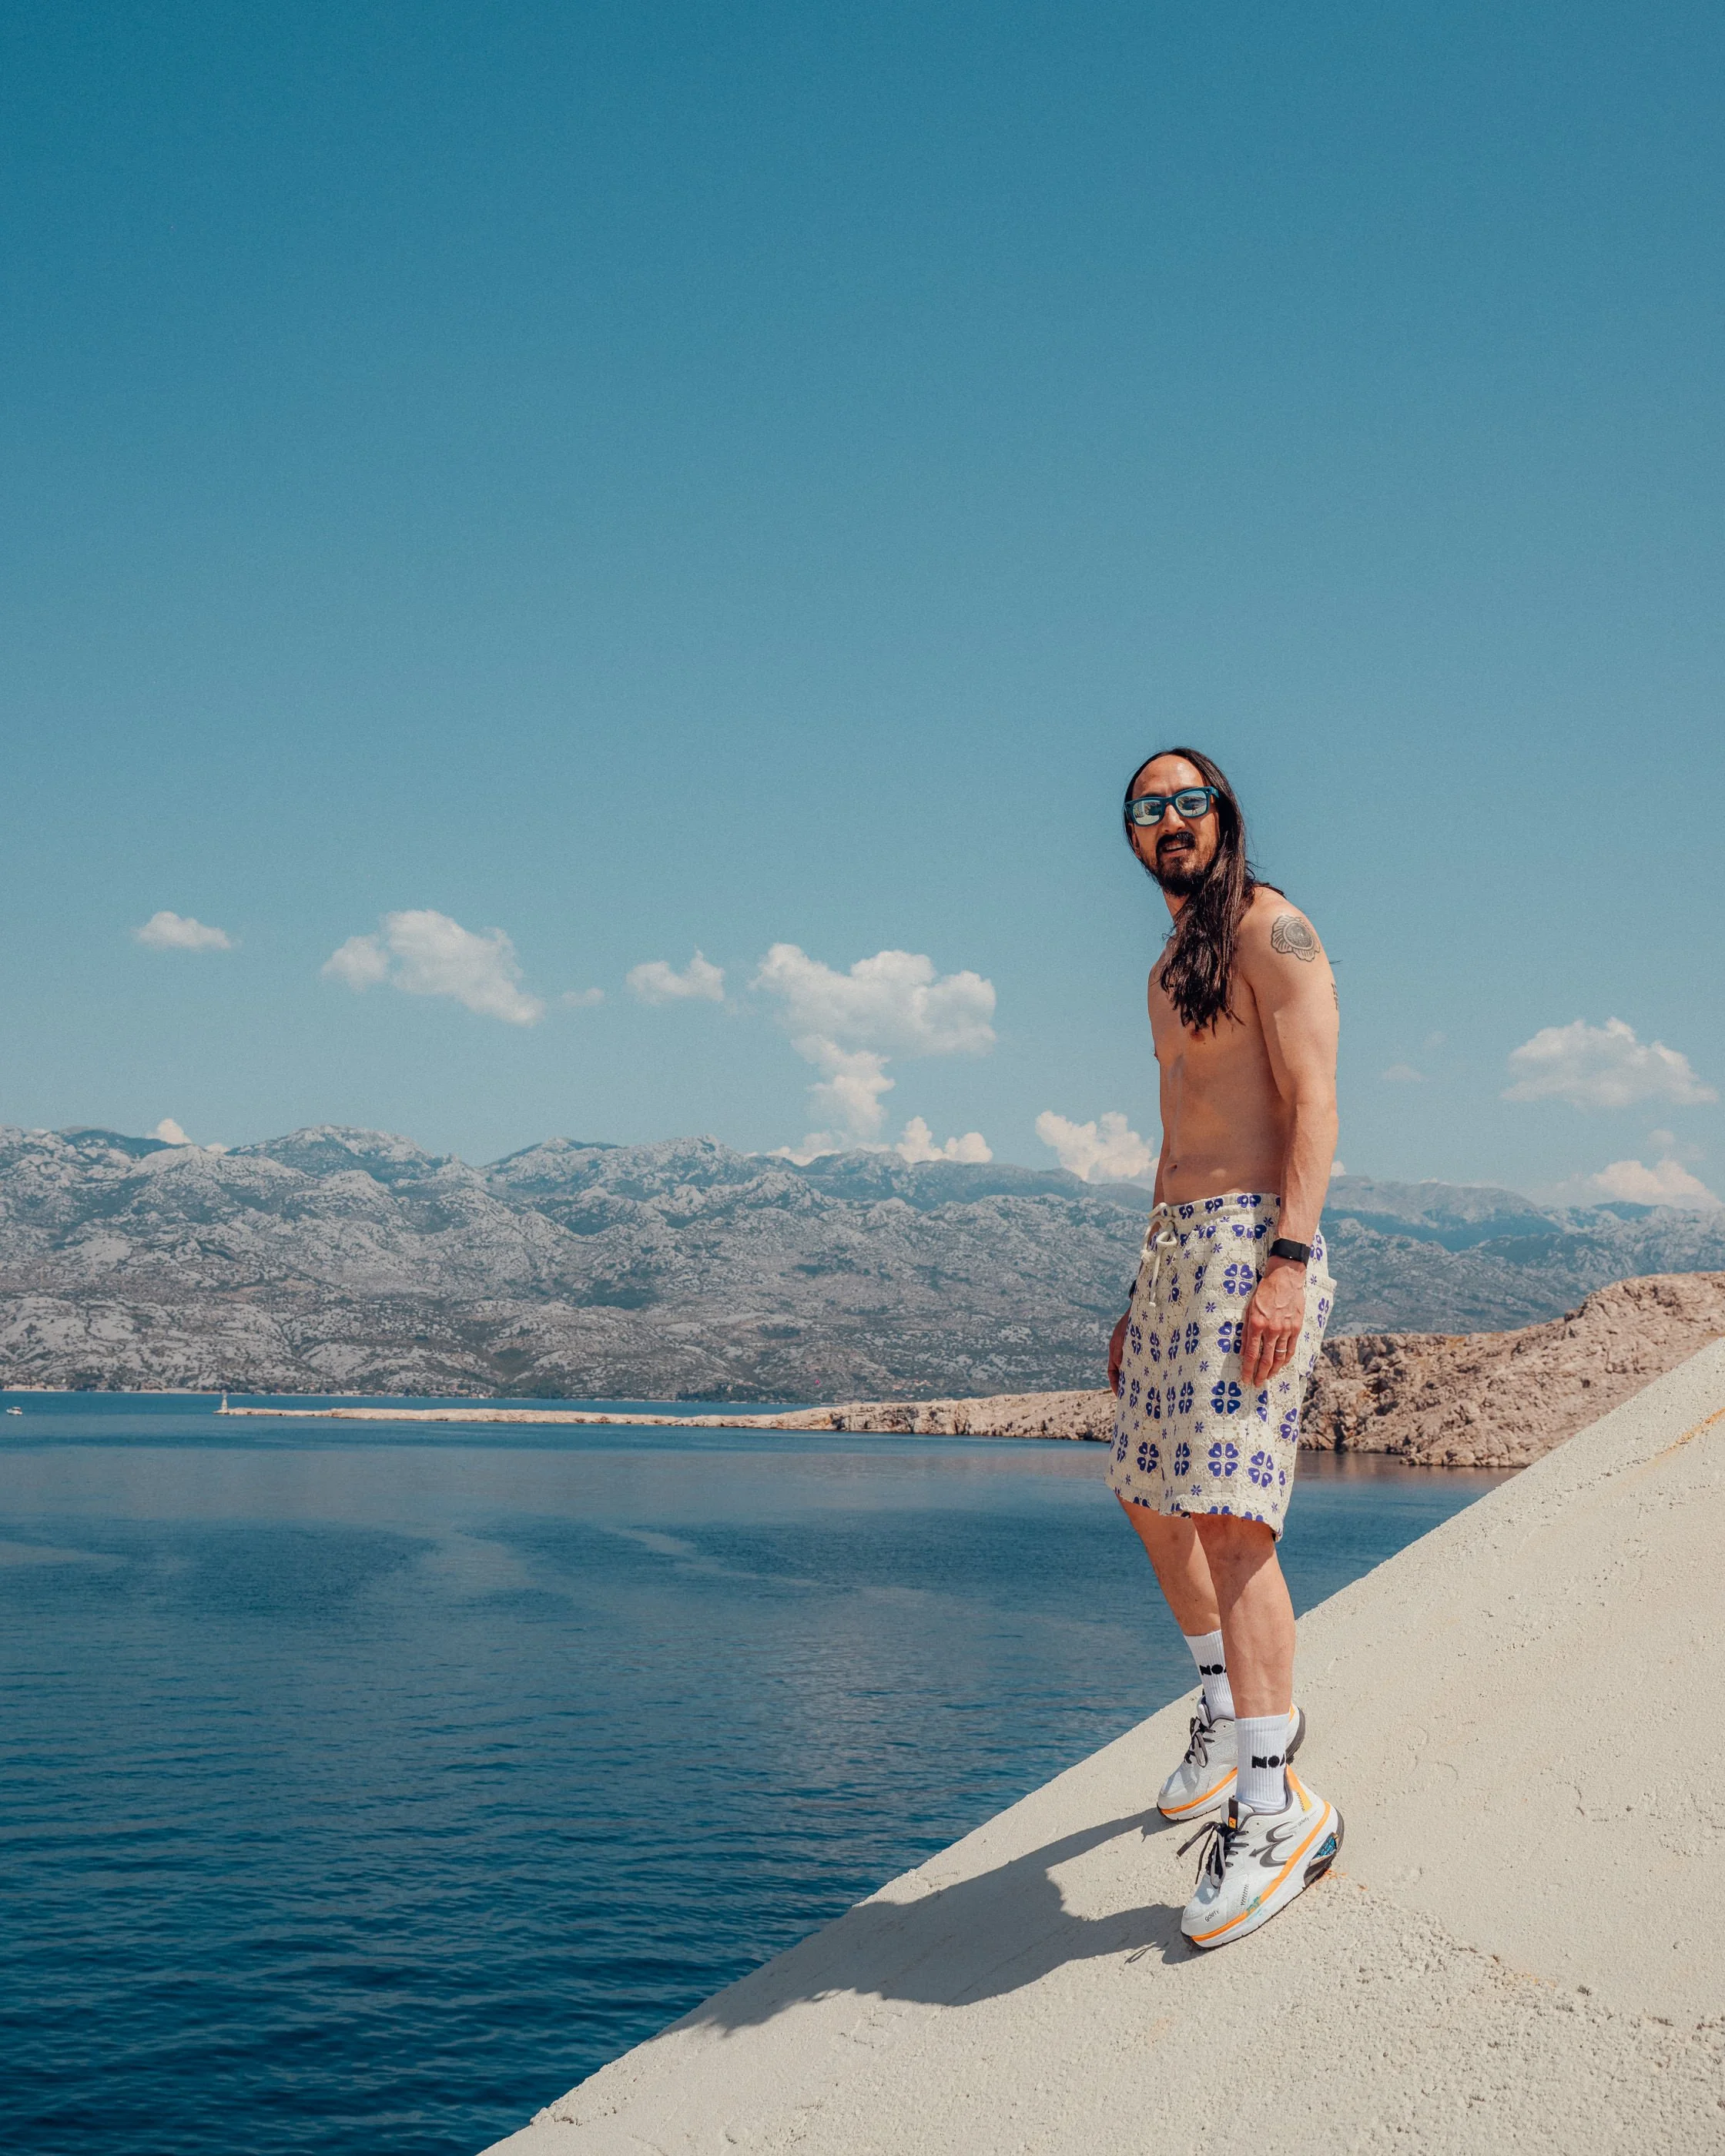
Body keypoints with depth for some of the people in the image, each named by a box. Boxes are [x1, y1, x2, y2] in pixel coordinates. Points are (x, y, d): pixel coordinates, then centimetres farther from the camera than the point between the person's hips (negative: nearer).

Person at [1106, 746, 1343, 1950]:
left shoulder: (1272, 929, -4)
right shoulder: (1172, 970, 23)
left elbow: (1314, 1101, -14)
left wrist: (1288, 1263, -24)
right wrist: (1143, 1294, 24)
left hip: (1252, 1239, -10)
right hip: (1176, 1243, 10)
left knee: (1227, 1514, -17)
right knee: (1154, 1501, 16)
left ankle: (1277, 1808, -12)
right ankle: (1228, 1711, 35)